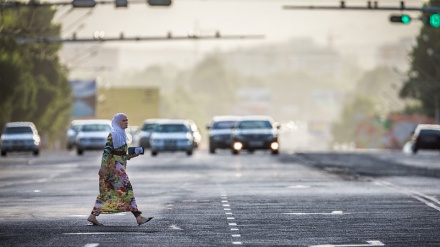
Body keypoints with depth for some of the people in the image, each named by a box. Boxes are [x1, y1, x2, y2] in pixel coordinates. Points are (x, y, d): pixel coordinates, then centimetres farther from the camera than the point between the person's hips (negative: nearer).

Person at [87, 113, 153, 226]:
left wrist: (130, 156, 9)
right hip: (114, 166, -10)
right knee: (126, 190, -12)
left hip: (119, 166, 10)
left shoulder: (121, 134, 18)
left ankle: (93, 216, 10)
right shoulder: (113, 134, -10)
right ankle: (138, 217, -15)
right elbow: (107, 150, -18)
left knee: (106, 192, 9)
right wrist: (103, 166, -24)